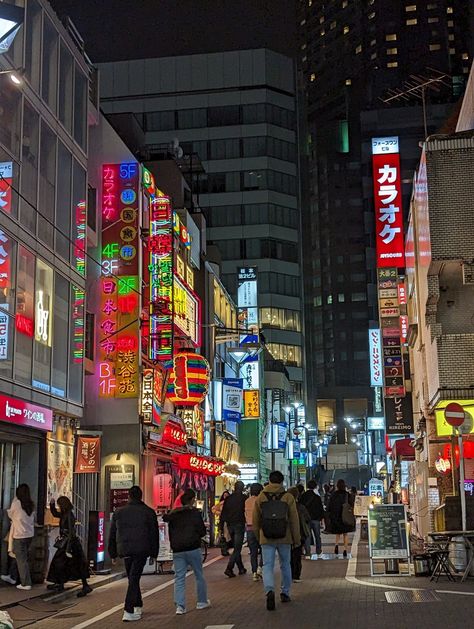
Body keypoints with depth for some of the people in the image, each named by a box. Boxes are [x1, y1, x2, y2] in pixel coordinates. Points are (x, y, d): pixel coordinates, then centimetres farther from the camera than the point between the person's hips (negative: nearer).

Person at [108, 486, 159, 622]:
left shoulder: (118, 512, 10)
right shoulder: (148, 512, 2)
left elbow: (112, 535, 13)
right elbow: (154, 534, 2)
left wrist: (113, 554, 19)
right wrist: (154, 553, 8)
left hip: (125, 550, 3)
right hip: (141, 550, -3)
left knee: (132, 579, 17)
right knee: (134, 579, -5)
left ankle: (138, 606, 26)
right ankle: (128, 611, -13)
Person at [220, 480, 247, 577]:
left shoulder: (228, 498, 8)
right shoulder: (244, 498, -6)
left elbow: (223, 514, 8)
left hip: (230, 525, 5)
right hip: (239, 525, -5)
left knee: (236, 547, 17)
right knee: (237, 549, -5)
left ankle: (241, 568, 20)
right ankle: (229, 569, -17)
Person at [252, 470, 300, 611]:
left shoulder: (260, 498, -1)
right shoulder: (288, 497, -5)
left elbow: (255, 521, 6)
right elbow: (294, 520, -3)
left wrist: (258, 537, 19)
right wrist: (296, 539, 6)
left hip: (266, 539, 0)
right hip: (284, 538, 0)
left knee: (267, 566, 1)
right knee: (285, 565, 17)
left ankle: (269, 591, -22)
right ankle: (285, 593, 25)